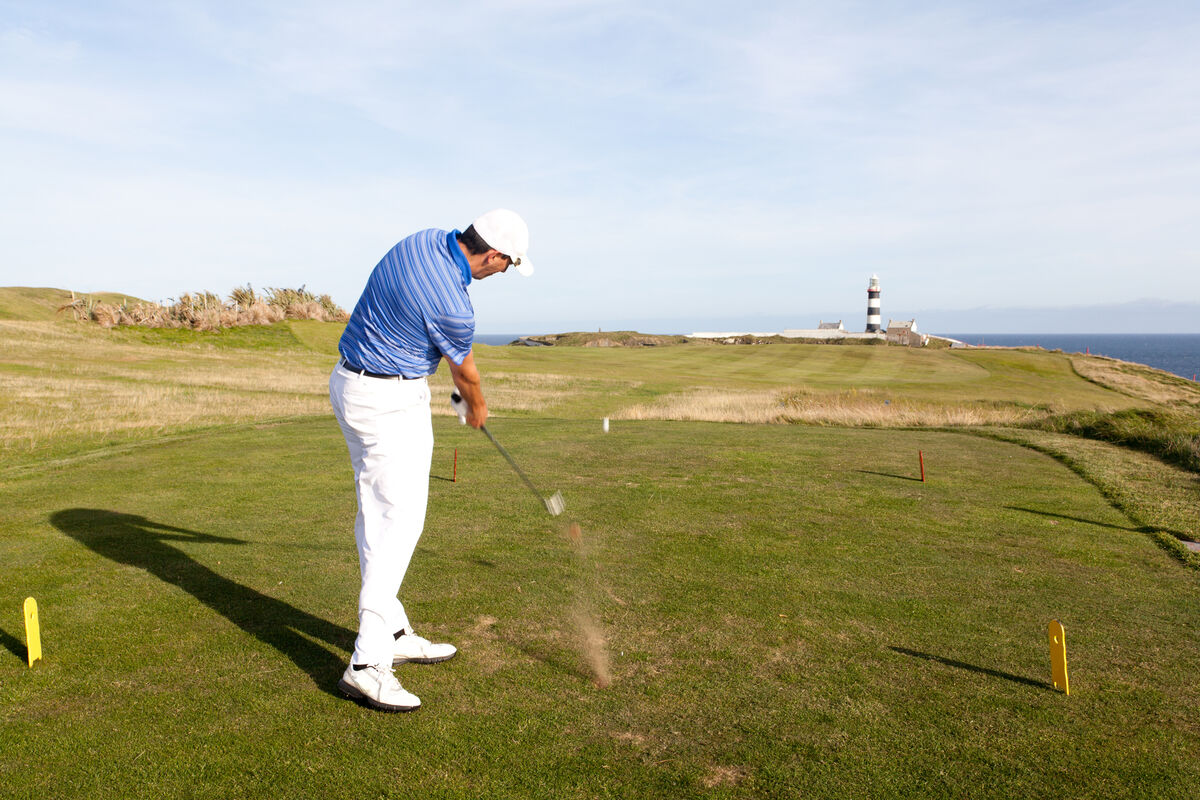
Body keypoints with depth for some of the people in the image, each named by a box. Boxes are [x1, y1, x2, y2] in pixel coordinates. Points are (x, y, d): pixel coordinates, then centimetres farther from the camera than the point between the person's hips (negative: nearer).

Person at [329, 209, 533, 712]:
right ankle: (368, 664, -10)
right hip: (392, 403, -10)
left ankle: (392, 631, 23)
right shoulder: (452, 306, -23)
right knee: (401, 520, -9)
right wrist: (478, 410, 18)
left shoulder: (424, 241, 1)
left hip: (349, 383, 10)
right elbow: (464, 372, -3)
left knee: (376, 514, 12)